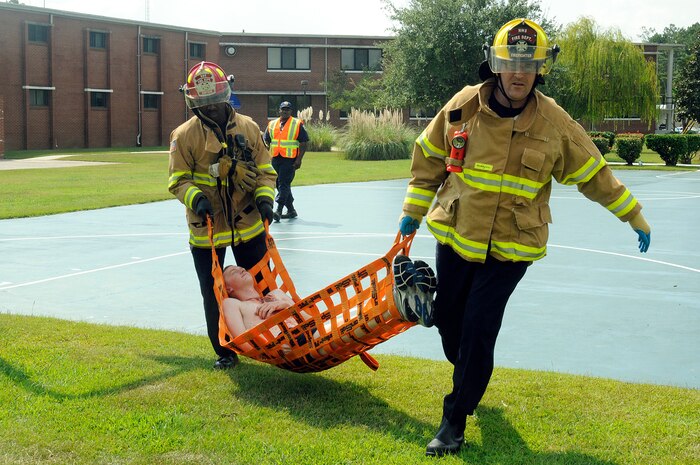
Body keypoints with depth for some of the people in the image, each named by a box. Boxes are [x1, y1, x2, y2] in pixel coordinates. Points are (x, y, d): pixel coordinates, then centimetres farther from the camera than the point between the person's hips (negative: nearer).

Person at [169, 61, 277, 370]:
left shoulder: (248, 128, 2)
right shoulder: (184, 135, -6)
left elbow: (265, 170, 7)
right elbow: (178, 179, -4)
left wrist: (265, 197, -11)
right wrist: (195, 198, -23)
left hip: (248, 224, 2)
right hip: (206, 227, -1)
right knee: (213, 295, 7)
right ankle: (225, 352, 22)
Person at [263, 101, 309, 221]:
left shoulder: (298, 124, 0)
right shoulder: (272, 124, 14)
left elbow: (303, 143, -2)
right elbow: (266, 141, 19)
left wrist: (299, 159, -11)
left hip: (290, 159, -6)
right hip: (275, 159, 6)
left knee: (284, 184, -13)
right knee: (280, 185, 11)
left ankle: (278, 210, -16)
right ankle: (291, 210, 21)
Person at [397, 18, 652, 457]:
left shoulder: (554, 122, -9)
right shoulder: (464, 105, -7)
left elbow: (593, 174, 2)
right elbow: (430, 157, 7)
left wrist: (635, 216, 8)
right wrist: (413, 211, 11)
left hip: (510, 248, -2)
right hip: (456, 236, 3)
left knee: (478, 330, -8)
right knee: (448, 318, 14)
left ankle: (456, 420, 9)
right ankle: (469, 377, 46)